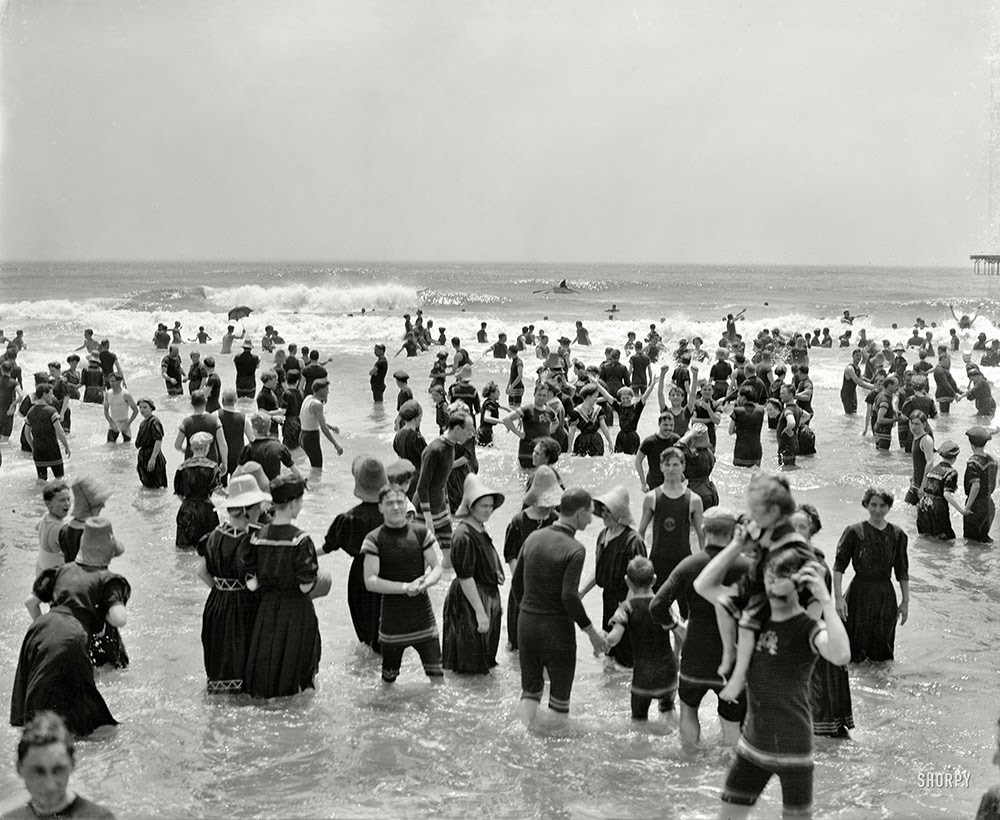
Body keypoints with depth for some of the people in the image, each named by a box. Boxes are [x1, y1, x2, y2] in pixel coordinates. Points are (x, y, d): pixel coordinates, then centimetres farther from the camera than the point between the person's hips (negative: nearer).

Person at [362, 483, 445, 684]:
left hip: (423, 614, 2)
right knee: (388, 681, 10)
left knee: (436, 675, 0)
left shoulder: (422, 533, 2)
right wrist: (405, 587, -22)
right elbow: (370, 582, -13)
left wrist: (424, 584, -19)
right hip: (392, 617, -1)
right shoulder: (374, 539, -6)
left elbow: (437, 567, 3)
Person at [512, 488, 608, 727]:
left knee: (530, 689, 16)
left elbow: (516, 581, 10)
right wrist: (592, 633, -12)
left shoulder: (533, 538, 3)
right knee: (560, 695, 9)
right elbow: (569, 597, -22)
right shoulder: (574, 550, -16)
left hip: (526, 622, 6)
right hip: (556, 627, -5)